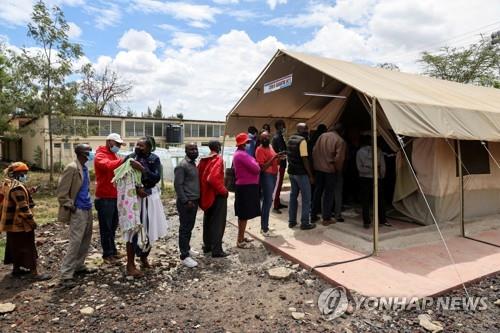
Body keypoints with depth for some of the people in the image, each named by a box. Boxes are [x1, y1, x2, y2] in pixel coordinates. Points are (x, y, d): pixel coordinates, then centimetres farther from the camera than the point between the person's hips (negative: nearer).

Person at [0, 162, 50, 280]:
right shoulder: (17, 187, -24)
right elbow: (23, 208, -25)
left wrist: (29, 192, 7)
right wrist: (31, 220, -16)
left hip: (11, 223, 10)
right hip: (20, 224, -10)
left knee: (15, 247, 20)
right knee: (29, 248, -2)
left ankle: (16, 268, 32)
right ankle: (34, 272, 4)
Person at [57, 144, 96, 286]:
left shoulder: (84, 168, 10)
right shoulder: (72, 168, -16)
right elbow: (61, 192, -16)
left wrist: (89, 202, 14)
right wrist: (70, 206, -15)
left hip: (87, 209, 9)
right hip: (78, 211, -9)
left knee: (86, 240, 15)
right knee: (75, 242, -7)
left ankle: (79, 266, 28)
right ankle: (66, 274, 2)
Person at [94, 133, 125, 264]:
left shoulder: (114, 156, 16)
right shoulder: (100, 156, -9)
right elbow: (108, 165, -32)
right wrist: (123, 160, -44)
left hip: (115, 196, 8)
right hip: (105, 198, -8)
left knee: (113, 226, 17)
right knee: (106, 227, 2)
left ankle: (113, 251, 29)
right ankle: (107, 254, 12)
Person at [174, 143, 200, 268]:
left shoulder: (194, 164, 13)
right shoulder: (182, 165, -14)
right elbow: (178, 185, -18)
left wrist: (197, 199, 15)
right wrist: (186, 201, -20)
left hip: (194, 200, 9)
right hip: (186, 202, -9)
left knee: (190, 227, 18)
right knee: (185, 228, -2)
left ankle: (187, 249, 33)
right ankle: (184, 256, 5)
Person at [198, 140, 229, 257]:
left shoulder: (203, 160, 5)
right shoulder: (218, 159, -16)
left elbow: (199, 177, 5)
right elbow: (213, 178, -28)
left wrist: (203, 191, 13)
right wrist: (224, 191, -18)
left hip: (206, 195, 7)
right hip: (217, 195, -7)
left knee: (208, 221, 18)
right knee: (218, 222, 1)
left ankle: (207, 246, 28)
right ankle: (217, 250, 5)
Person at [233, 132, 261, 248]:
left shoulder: (238, 153, 14)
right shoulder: (242, 155, -20)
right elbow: (256, 169, -20)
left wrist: (254, 164, -2)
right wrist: (257, 165, 0)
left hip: (244, 186, 11)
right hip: (246, 187, -11)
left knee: (243, 214, 17)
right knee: (244, 214, -3)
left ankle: (241, 237, 28)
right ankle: (240, 241, 5)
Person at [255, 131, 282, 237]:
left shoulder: (270, 146, 12)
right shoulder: (260, 150, -14)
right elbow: (262, 167, -21)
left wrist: (278, 157, 0)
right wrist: (274, 158, -26)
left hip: (273, 174, 9)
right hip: (266, 176, -9)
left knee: (268, 200, 14)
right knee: (267, 201, -8)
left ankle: (264, 226, 25)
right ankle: (265, 229, 0)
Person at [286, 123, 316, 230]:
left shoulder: (290, 139, 10)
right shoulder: (302, 140, -16)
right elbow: (304, 159, -19)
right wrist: (310, 175, -14)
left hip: (292, 172, 8)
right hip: (301, 173, -8)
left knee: (293, 196, 14)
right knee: (306, 198, 1)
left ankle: (292, 221, 19)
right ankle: (305, 223, 6)